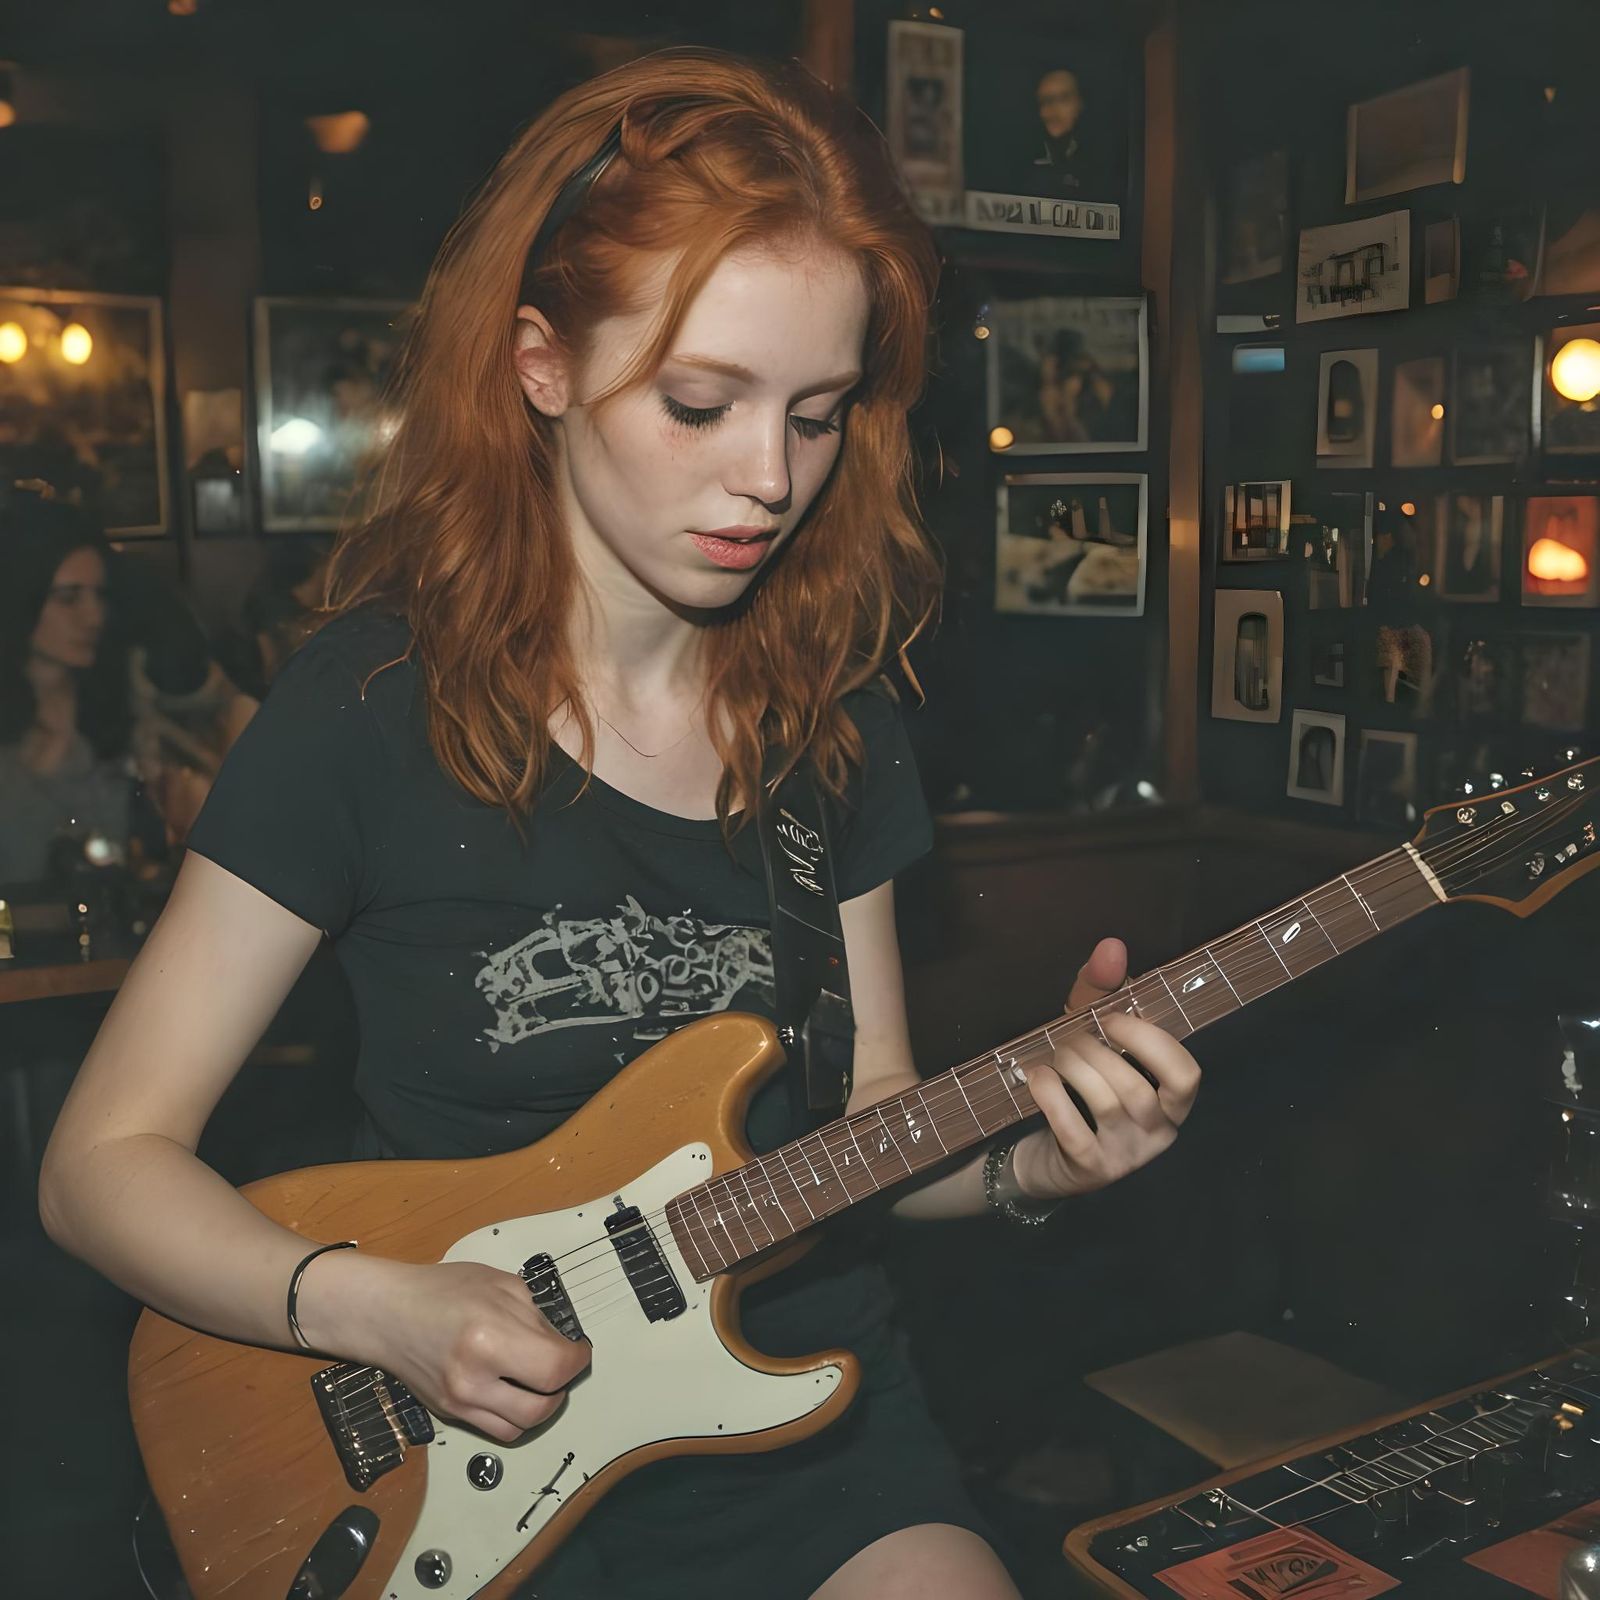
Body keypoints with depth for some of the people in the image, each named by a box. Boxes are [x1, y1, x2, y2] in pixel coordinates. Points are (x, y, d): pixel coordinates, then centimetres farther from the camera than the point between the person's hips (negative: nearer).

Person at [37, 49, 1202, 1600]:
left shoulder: (830, 714, -1)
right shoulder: (371, 700, -13)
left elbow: (860, 1121, 8)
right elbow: (102, 1159, -7)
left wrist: (1026, 1158, -11)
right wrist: (370, 1307, -21)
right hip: (474, 1466, -3)